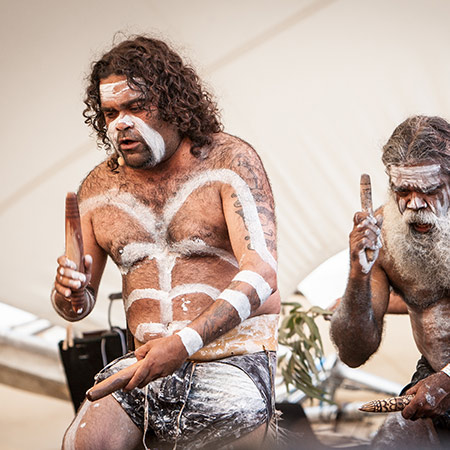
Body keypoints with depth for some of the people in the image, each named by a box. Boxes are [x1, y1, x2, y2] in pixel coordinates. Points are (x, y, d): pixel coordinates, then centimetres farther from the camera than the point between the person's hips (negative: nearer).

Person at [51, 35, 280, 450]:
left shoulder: (230, 161, -3)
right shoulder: (97, 188, 10)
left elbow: (261, 272, -14)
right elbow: (82, 304, 16)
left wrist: (184, 343, -25)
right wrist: (70, 297, -10)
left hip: (233, 352, -3)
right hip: (148, 362, 3)